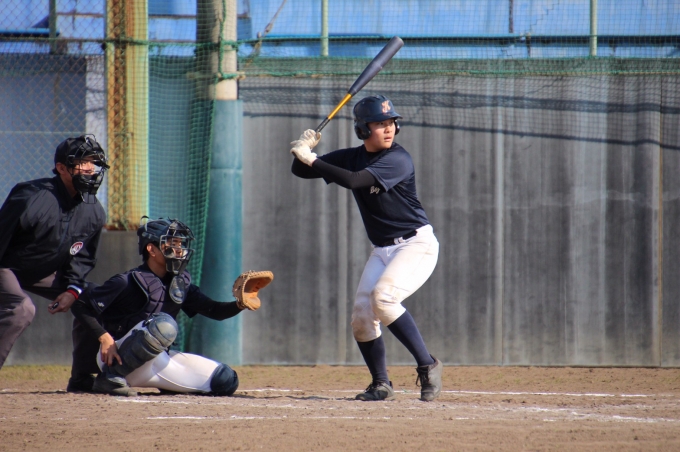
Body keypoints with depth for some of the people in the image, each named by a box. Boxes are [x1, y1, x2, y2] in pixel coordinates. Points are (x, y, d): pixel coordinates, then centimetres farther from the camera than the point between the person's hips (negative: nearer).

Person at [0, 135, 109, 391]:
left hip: (46, 274, 8)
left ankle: (83, 379, 7)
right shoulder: (33, 198, -31)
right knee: (21, 309, -33)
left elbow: (82, 258, 4)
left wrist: (72, 290, -12)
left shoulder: (94, 213, -9)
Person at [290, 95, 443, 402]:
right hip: (382, 250, 7)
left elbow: (353, 180, -30)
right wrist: (303, 151, -15)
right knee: (361, 316, -4)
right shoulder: (352, 158, 4)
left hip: (417, 245, -7)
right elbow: (301, 171, 7)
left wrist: (311, 159, -25)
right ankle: (381, 385, 14)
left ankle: (427, 366, -20)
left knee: (382, 298, -28)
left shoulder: (398, 159, -18)